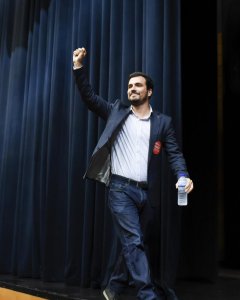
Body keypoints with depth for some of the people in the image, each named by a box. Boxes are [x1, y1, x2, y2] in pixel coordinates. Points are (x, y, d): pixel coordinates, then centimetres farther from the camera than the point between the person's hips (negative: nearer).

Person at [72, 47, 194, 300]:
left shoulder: (163, 122, 8)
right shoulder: (117, 112, 8)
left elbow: (174, 153, 1)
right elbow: (88, 97, 5)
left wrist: (183, 176, -17)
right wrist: (79, 67, -5)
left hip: (146, 192, 3)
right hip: (121, 188, -2)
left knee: (131, 243, 12)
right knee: (134, 242, -10)